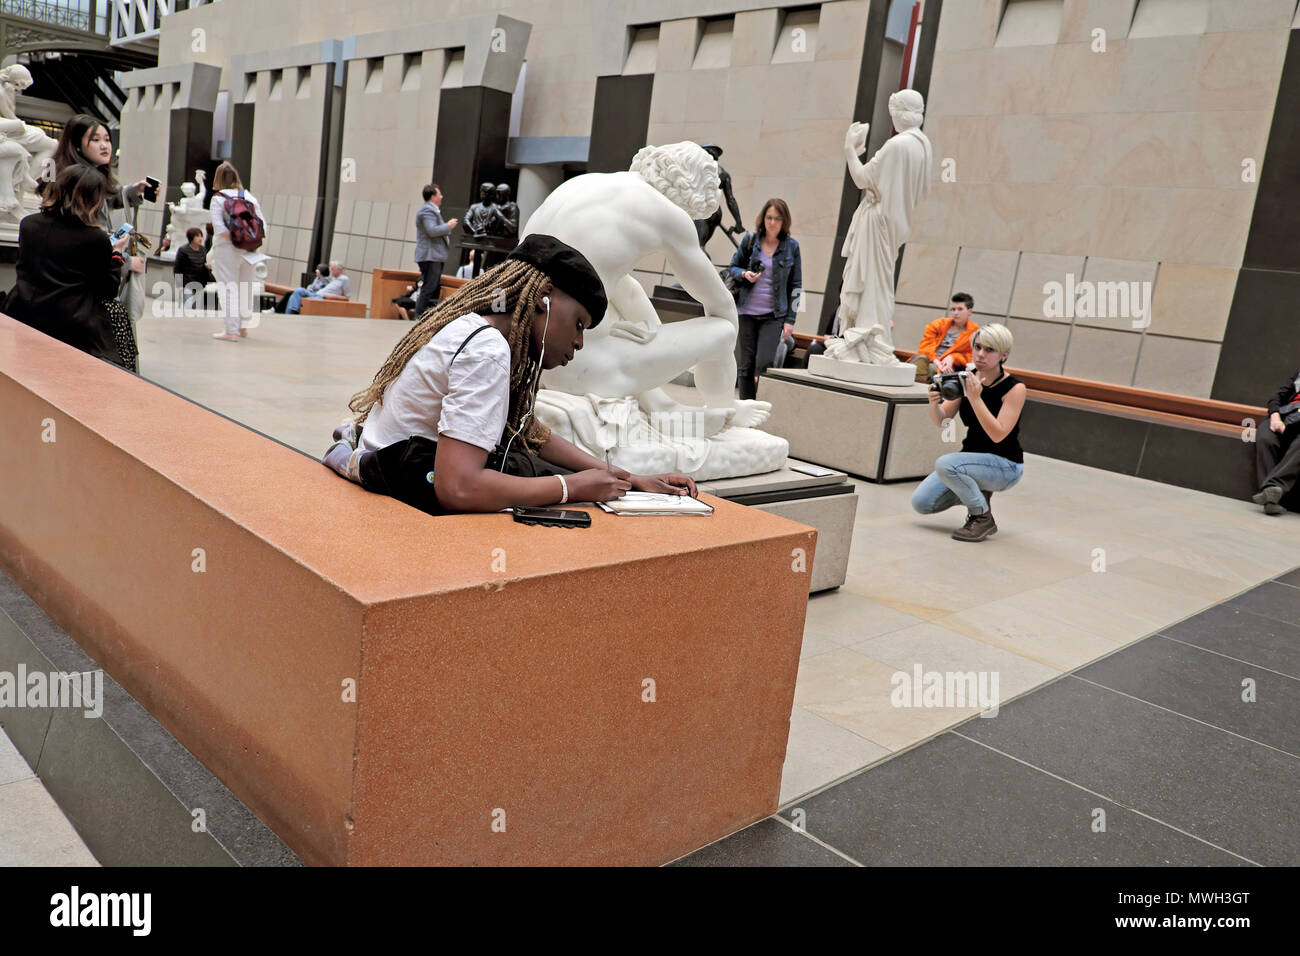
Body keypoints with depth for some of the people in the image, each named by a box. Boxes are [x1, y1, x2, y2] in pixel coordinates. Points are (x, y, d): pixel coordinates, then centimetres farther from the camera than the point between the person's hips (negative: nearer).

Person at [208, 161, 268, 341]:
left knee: (227, 289, -2)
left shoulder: (218, 198, -5)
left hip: (226, 250, -5)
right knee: (245, 288, 17)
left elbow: (219, 227, -18)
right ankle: (243, 326, 30)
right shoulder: (250, 197, 7)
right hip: (248, 251, 5)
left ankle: (232, 331, -7)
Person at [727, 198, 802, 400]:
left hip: (774, 315, -1)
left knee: (764, 363, -12)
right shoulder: (750, 240, 4)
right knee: (745, 364, 5)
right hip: (747, 311, 2)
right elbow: (733, 266, 15)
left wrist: (790, 319, 0)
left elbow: (796, 285, 5)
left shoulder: (791, 246, 2)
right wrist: (744, 274, -9)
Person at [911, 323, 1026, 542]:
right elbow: (942, 421, -4)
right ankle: (976, 492, 14)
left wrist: (975, 397, -34)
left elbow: (998, 435, -27)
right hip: (971, 457, 6)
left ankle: (983, 518, -11)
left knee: (945, 464, -32)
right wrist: (934, 403, -26)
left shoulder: (1015, 388, -18)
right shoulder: (967, 378, -3)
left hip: (1005, 466, -6)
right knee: (921, 503, -8)